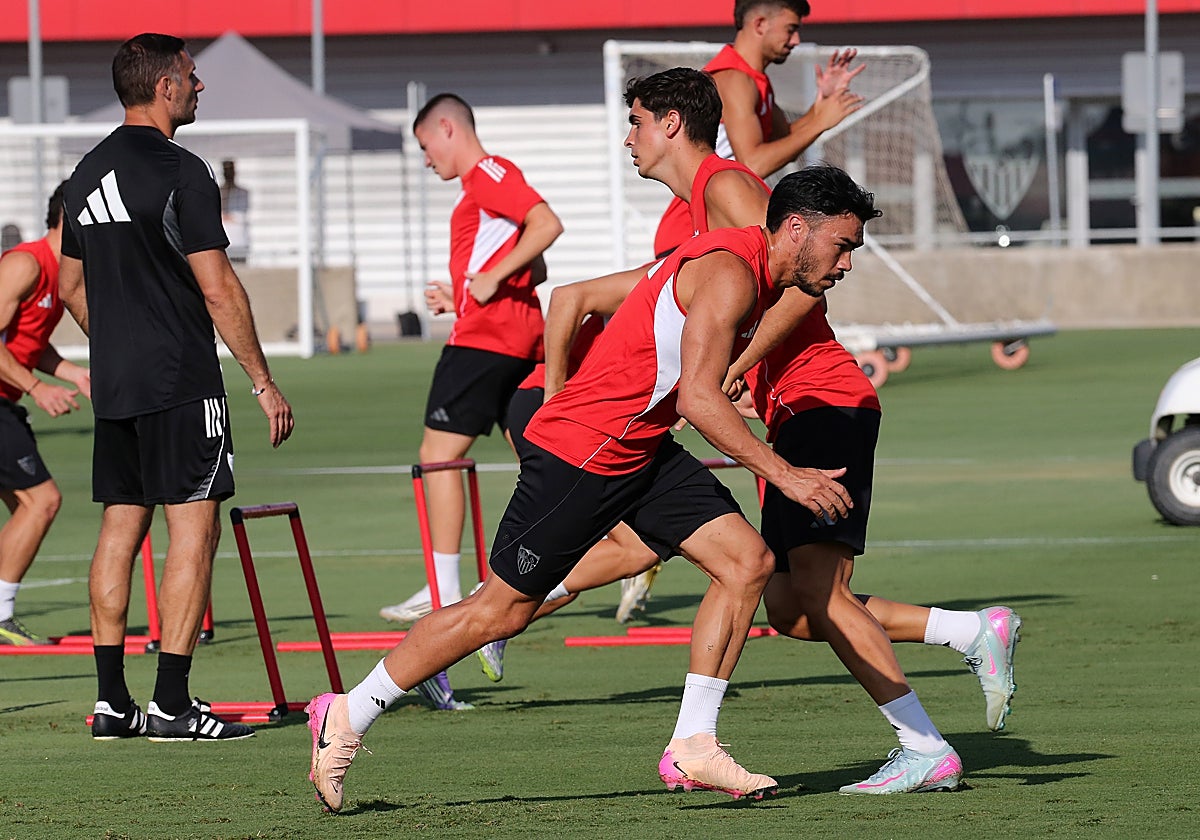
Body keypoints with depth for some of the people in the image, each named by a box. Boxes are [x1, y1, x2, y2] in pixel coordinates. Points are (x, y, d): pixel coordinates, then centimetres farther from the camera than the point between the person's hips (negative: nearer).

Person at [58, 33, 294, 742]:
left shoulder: (88, 174, 13)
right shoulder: (181, 172, -12)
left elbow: (72, 287, 21)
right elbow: (218, 290, -14)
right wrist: (264, 383, -9)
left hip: (113, 386, 8)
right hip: (181, 384, -8)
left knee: (121, 527, 10)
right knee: (195, 527, -5)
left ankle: (113, 701, 9)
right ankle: (172, 704, -9)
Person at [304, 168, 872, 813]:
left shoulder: (753, 276, 11)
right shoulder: (729, 272, -20)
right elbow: (696, 399, -28)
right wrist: (783, 475, -28)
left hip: (643, 449, 10)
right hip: (580, 451, -10)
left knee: (748, 562, -4)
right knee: (503, 608, -3)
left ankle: (691, 748, -1)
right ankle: (344, 719, 11)